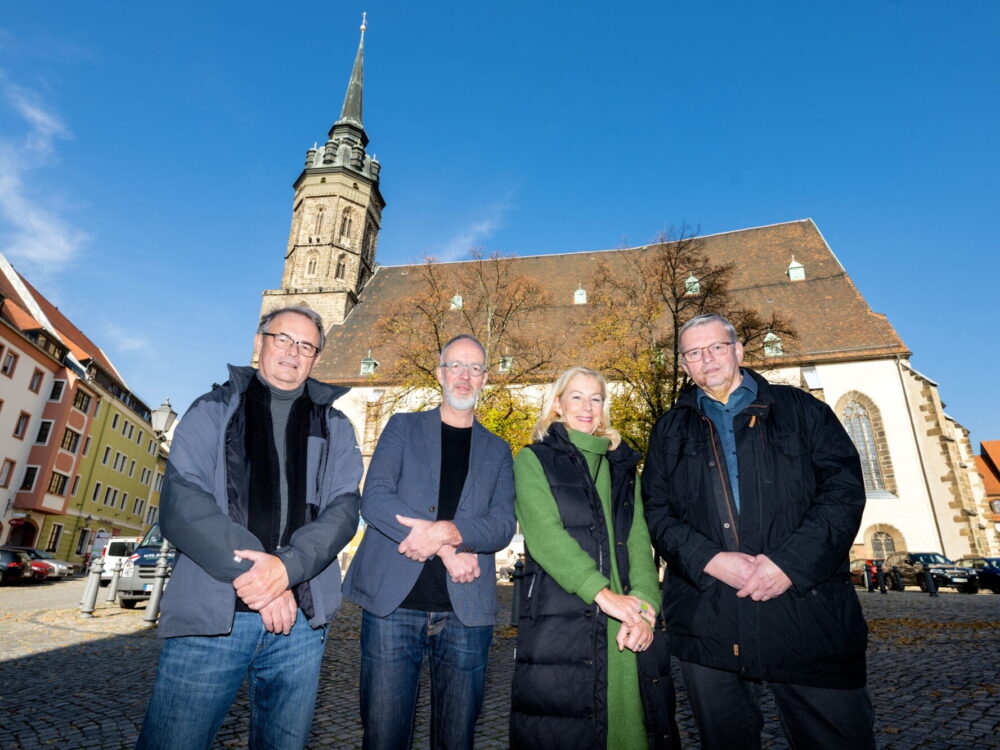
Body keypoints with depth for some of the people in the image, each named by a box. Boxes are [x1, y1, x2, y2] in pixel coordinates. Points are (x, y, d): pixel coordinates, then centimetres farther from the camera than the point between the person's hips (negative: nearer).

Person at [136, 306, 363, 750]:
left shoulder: (334, 427, 11)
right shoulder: (214, 410, 7)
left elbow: (343, 509, -1)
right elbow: (181, 502, -6)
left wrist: (287, 567, -19)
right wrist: (252, 573, -17)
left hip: (301, 618, 2)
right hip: (210, 614, -1)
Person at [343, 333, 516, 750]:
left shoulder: (497, 450, 12)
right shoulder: (403, 427, 8)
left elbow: (503, 525, 0)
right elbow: (374, 498, -6)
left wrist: (445, 532, -19)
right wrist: (447, 549, -13)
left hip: (466, 610, 2)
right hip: (394, 601, -1)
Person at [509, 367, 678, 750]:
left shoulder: (623, 466, 17)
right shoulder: (534, 460, 4)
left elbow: (639, 541, 7)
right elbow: (544, 534, -10)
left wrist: (644, 607, -9)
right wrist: (603, 593, -18)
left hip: (628, 627, 4)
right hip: (559, 622, -4)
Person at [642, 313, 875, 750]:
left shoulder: (798, 409, 7)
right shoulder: (671, 430, 11)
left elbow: (844, 488, -2)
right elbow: (656, 511, 4)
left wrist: (791, 561, -14)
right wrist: (709, 560, -13)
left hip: (806, 609, -1)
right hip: (707, 619, 2)